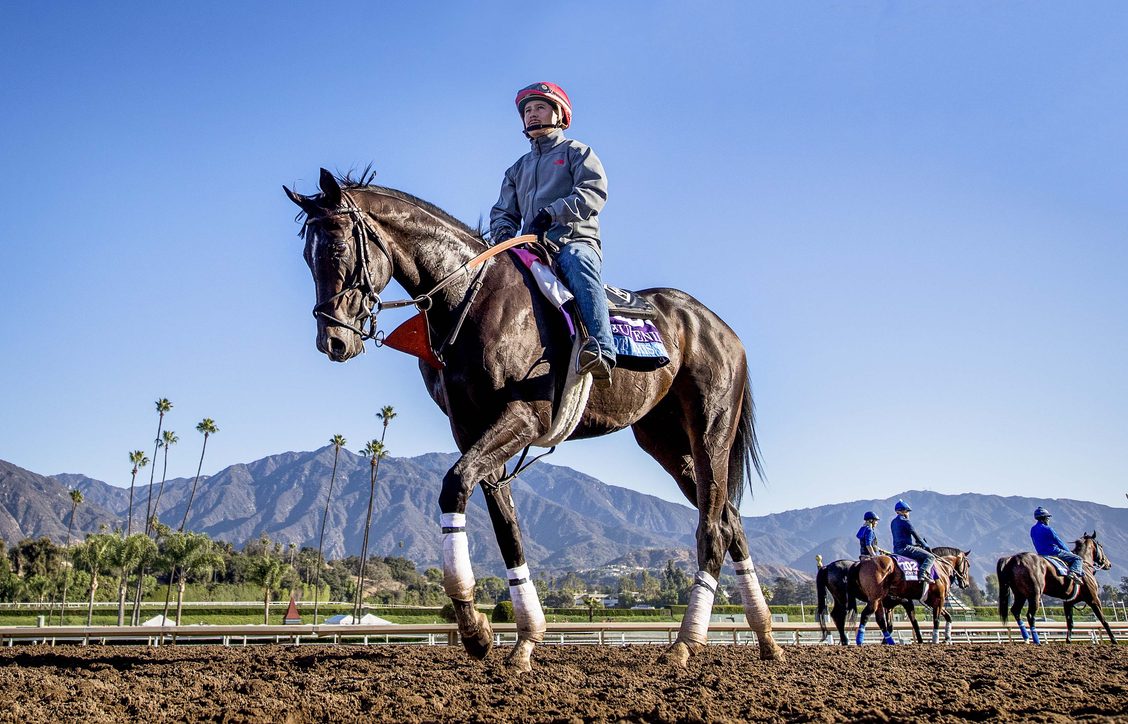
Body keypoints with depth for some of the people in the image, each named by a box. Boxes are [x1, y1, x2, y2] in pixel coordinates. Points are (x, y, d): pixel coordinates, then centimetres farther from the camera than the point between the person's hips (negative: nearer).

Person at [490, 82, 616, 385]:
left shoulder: (576, 152, 17)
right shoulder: (518, 168, 32)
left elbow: (594, 192, -2)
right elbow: (503, 211, 25)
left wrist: (551, 214, -17)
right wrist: (504, 233, -1)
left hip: (576, 241, -5)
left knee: (576, 262, -41)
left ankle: (601, 353, -59)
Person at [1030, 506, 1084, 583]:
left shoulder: (1033, 530, 5)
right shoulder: (1048, 529, -17)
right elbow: (1059, 542, -8)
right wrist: (1069, 552, 7)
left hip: (1041, 554, 8)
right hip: (1054, 552, -8)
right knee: (1077, 558, -3)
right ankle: (1073, 572, -27)